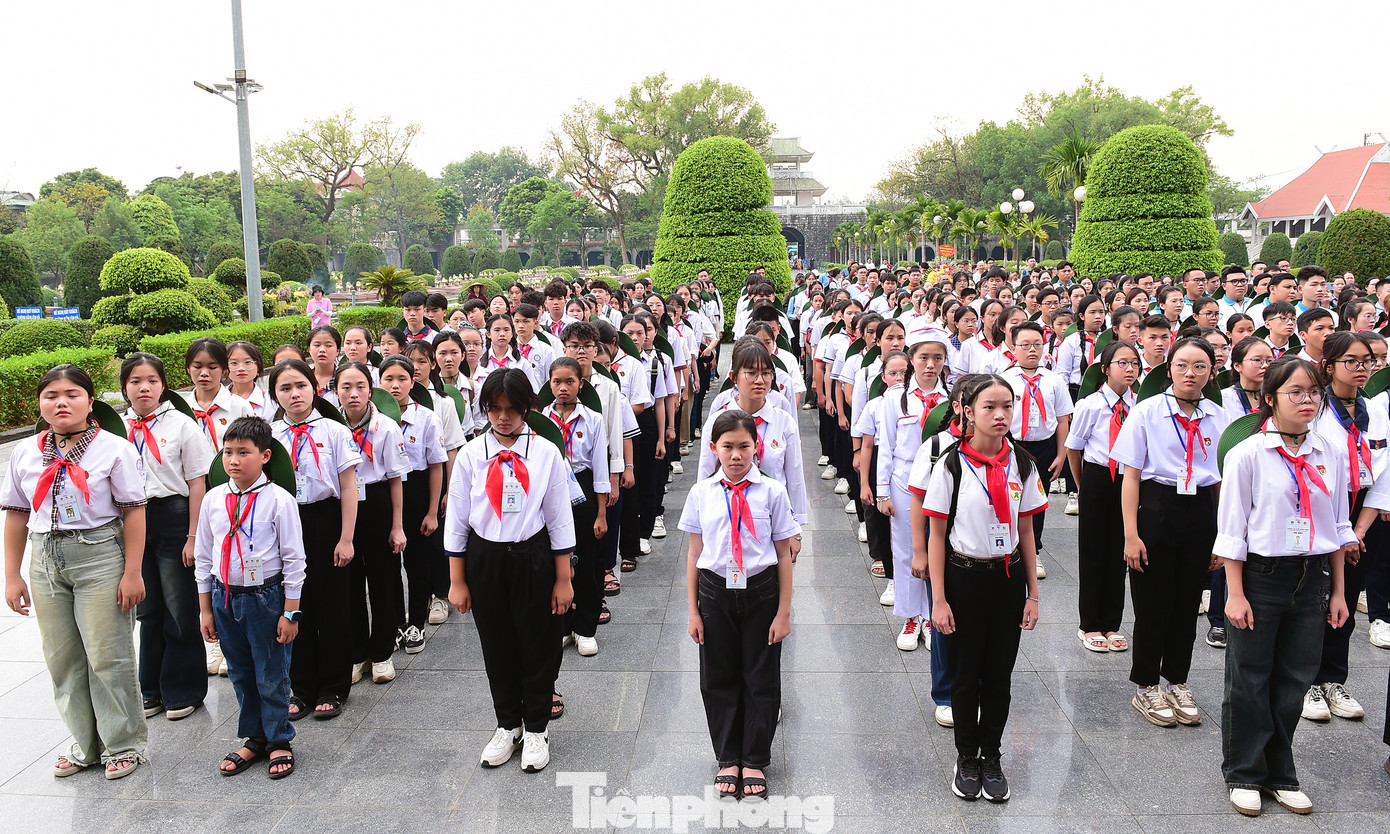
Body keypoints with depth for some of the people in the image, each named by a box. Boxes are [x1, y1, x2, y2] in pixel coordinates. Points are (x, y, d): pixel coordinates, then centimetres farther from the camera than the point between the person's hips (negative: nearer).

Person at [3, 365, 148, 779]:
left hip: (99, 556, -5)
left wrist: (132, 573, -12)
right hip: (46, 561, 5)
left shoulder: (114, 448, -7)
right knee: (62, 659, 12)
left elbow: (133, 512, -8)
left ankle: (123, 745, 16)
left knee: (108, 657, 0)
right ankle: (86, 745, 27)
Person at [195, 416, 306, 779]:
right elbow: (203, 557, 9)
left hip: (266, 596, -4)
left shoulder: (278, 500, -12)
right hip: (225, 596, 5)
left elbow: (294, 559, -9)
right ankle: (255, 738, 34)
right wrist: (206, 609, 9)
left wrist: (290, 613, -9)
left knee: (272, 675, 6)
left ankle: (279, 740, 25)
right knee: (241, 674, 16)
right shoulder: (213, 499, 1)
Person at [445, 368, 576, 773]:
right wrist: (457, 582, 2)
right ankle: (507, 726, 33)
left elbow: (559, 520, -1)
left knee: (538, 645, 9)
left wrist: (562, 579, -1)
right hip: (485, 558, 1)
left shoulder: (546, 454, -6)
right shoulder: (471, 455, -3)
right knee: (497, 646, 13)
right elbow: (456, 521, 2)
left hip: (532, 557, -1)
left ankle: (536, 729, 29)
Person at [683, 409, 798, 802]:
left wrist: (784, 611, -2)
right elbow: (694, 554, 4)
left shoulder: (772, 491, -6)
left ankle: (754, 761, 26)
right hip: (716, 592, 1)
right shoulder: (701, 493, -1)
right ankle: (727, 759, 29)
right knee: (718, 678, 11)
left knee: (761, 678, 8)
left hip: (761, 592, -1)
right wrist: (693, 611, 4)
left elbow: (784, 555, -2)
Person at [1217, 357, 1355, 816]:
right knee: (1249, 680, 6)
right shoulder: (1248, 453, -9)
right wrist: (1235, 593, -10)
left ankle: (1280, 774, 29)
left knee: (1294, 680, 12)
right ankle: (1244, 774, 23)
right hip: (1260, 574, -4)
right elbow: (1232, 529, -8)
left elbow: (1338, 526, 10)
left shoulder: (1331, 453, 4)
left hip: (1312, 577, 4)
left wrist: (1338, 589, 10)